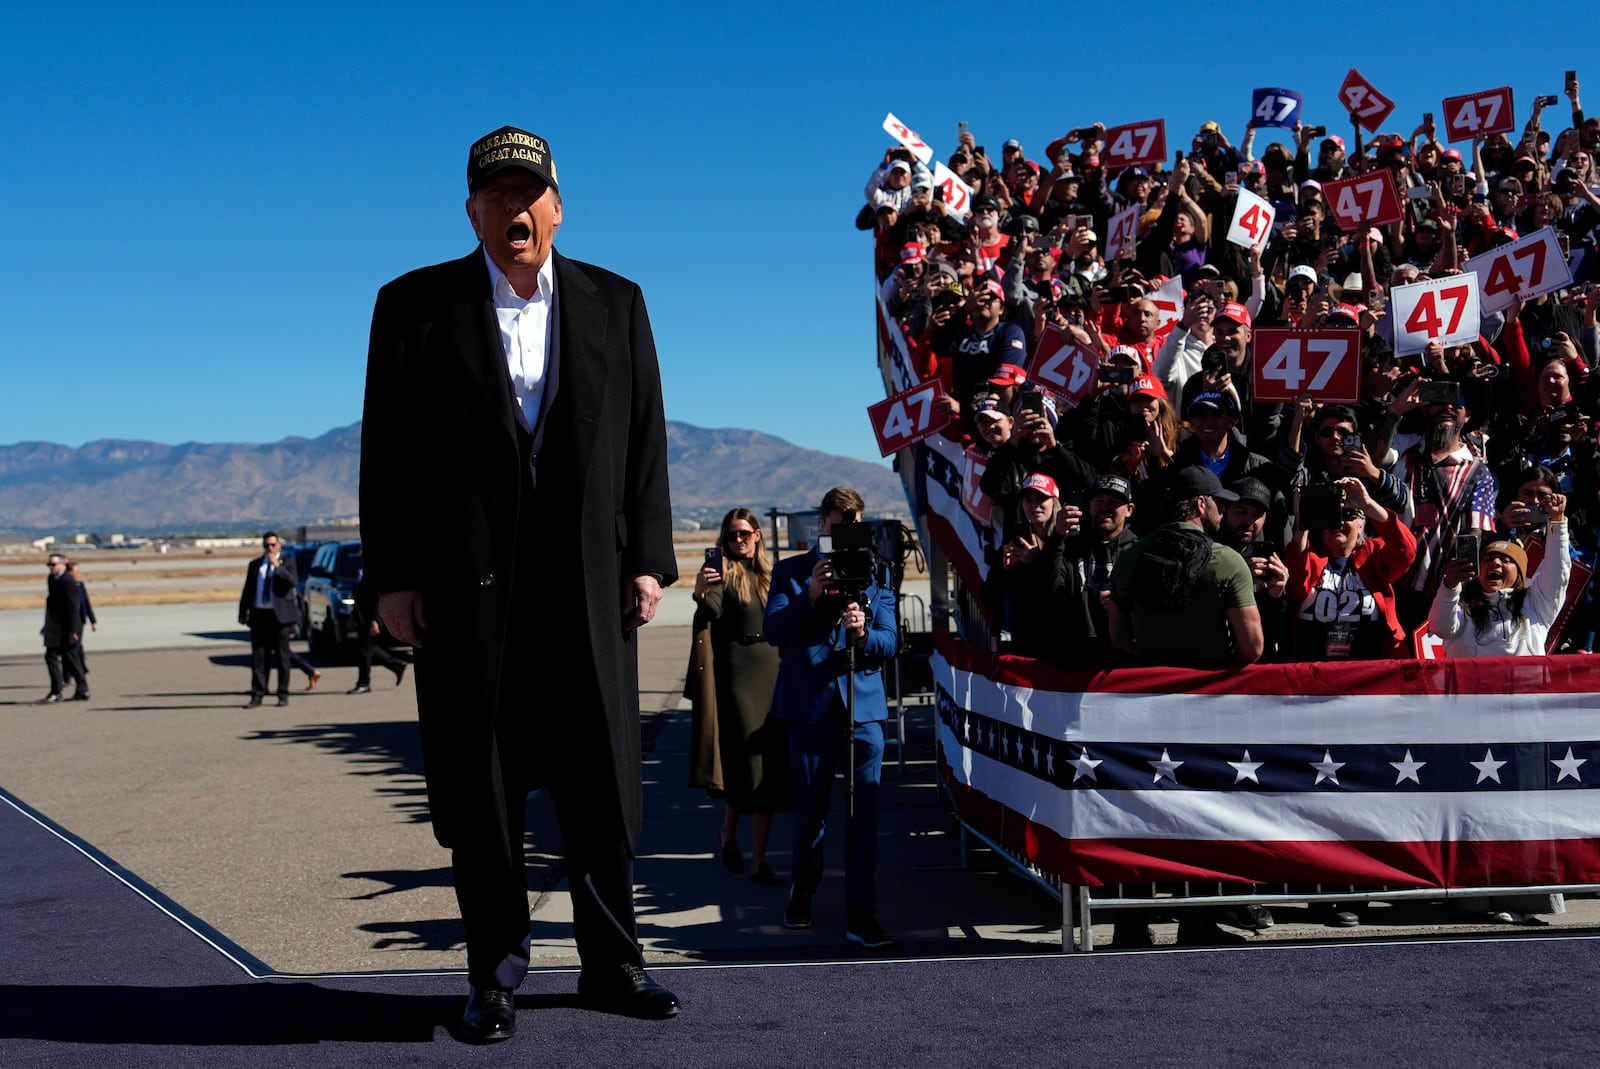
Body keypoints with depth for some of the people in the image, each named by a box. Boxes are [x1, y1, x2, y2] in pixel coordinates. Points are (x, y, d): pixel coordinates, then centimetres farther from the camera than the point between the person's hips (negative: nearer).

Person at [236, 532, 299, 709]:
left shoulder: (287, 562, 5)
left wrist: (277, 566, -18)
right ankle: (257, 695, 2)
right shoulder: (254, 565, 15)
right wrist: (243, 614, 9)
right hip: (259, 615, 3)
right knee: (258, 658, 1)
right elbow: (247, 591, 15)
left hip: (280, 615, -3)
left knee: (282, 657, 2)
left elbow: (292, 581, -13)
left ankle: (283, 695, 8)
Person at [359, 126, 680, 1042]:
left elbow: (645, 442, 9)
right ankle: (496, 973, 17)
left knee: (604, 783, 6)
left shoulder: (617, 304, 11)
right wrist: (391, 576, -4)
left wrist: (649, 559, 2)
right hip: (466, 586, -1)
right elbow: (387, 451, 2)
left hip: (590, 581, 2)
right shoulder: (415, 305, 6)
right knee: (481, 790, 5)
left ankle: (611, 963, 19)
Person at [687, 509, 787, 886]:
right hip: (737, 674, -5)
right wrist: (701, 595, -41)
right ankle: (728, 834, 14)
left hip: (773, 671, 5)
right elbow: (713, 610, -20)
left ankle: (760, 860, 11)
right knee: (746, 761, -9)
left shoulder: (769, 572, 15)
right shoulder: (722, 568, -2)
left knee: (771, 769, 4)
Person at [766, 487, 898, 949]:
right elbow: (772, 630, -6)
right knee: (810, 807, 10)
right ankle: (803, 888, 33)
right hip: (810, 703, 0)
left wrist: (863, 632, -19)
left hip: (863, 703, 0)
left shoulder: (876, 575, 8)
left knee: (864, 811, -5)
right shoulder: (791, 572, 7)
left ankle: (861, 913, -2)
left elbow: (890, 642, 2)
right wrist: (810, 595, -18)